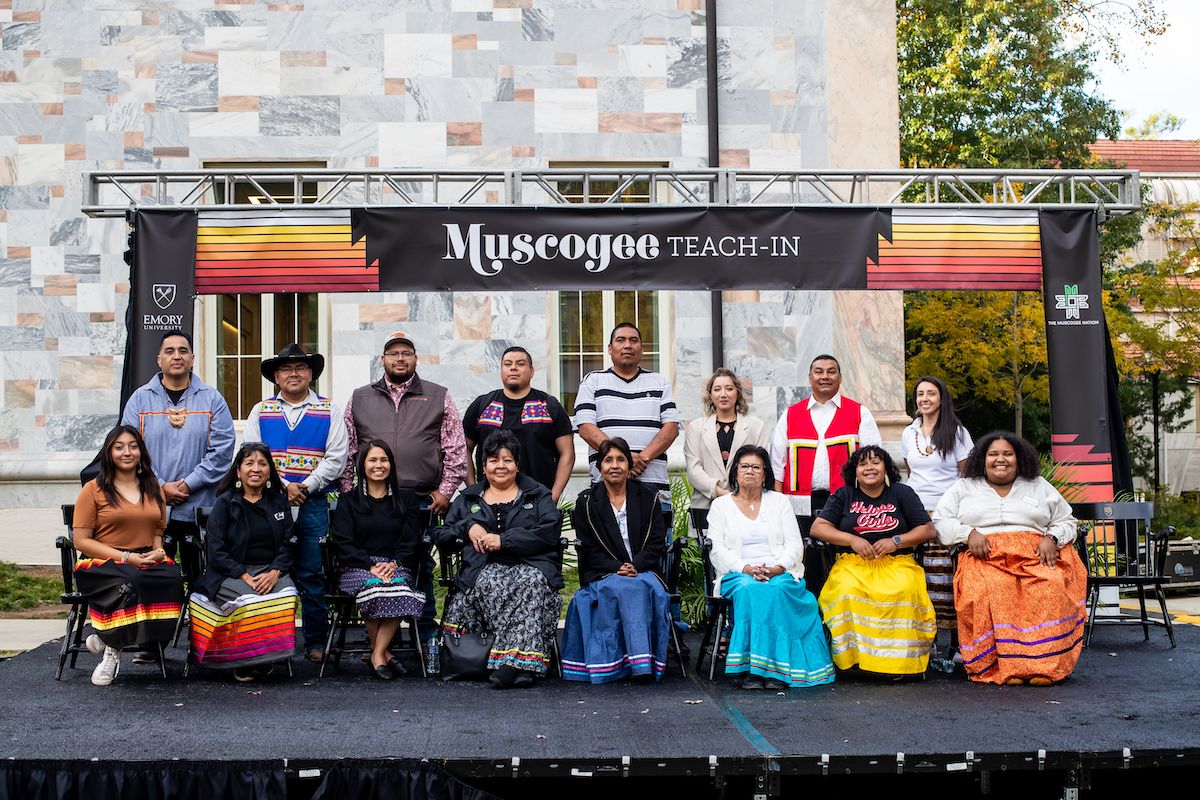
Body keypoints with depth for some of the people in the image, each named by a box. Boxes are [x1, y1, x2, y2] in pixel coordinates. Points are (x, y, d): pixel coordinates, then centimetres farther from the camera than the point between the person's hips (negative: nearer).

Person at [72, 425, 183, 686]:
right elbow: (81, 541, -2)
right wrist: (126, 557, -13)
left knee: (173, 577, -32)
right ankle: (113, 647, -16)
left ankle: (106, 639, -17)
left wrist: (158, 551, -2)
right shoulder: (93, 489, 4)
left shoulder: (153, 488, 19)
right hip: (101, 563, -4)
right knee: (128, 581, -40)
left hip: (147, 562, 4)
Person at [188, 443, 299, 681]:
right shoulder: (225, 503, 4)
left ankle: (267, 659, -18)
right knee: (249, 599, -34)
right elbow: (216, 551, -4)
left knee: (287, 595, -30)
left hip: (271, 571, 3)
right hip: (229, 573, -2)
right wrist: (245, 577, -17)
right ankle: (244, 662, -17)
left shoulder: (279, 502, 14)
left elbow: (288, 544, 8)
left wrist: (275, 572, -13)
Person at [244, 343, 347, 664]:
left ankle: (316, 642, 7)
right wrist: (283, 487, -9)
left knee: (313, 574, 0)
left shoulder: (329, 411, 9)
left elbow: (335, 457, 1)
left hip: (313, 505, -1)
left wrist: (306, 487, -10)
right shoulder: (260, 411, 12)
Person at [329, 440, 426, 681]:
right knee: (373, 585, -35)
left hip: (396, 567, 1)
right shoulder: (348, 500, 15)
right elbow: (343, 543, 2)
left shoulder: (405, 499, 18)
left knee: (399, 586, -34)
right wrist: (370, 566, -13)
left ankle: (378, 654, -24)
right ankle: (384, 653, -21)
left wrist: (394, 564, -11)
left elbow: (411, 541, 9)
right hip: (357, 567, -1)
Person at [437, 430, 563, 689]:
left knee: (533, 581, -37)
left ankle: (512, 660, -45)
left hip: (530, 564, -1)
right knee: (490, 582, -36)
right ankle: (523, 661, -41)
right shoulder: (468, 499, 27)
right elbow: (441, 536, 22)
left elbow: (549, 533, 2)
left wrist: (503, 540, -7)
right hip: (485, 568, 1)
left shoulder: (538, 496, 19)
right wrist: (468, 527, 2)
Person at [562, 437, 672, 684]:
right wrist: (617, 568, -14)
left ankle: (643, 664, -38)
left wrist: (635, 566, -13)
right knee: (624, 588, -35)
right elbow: (589, 549, 2)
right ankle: (642, 663, -41)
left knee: (639, 587, -35)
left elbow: (657, 544, 5)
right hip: (603, 575, -1)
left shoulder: (648, 498, 13)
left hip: (644, 571, 1)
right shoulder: (587, 502, 9)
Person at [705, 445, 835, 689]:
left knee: (775, 590, -35)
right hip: (738, 574, -1)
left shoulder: (780, 501, 18)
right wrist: (746, 568, -14)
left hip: (780, 573, 1)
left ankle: (774, 668, -36)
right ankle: (751, 669, -37)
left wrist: (778, 568, -11)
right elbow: (717, 550, 3)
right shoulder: (721, 505, 15)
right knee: (749, 589, -36)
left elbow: (794, 544, 9)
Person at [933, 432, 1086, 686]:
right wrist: (968, 534, -5)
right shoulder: (963, 488, 22)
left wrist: (1052, 539, 2)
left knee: (1051, 587, -34)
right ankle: (998, 665, -34)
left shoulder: (1040, 487, 25)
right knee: (992, 589, -37)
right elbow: (940, 522, 13)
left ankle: (1046, 666, -32)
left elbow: (1067, 522, 24)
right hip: (984, 558, -1)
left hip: (1035, 557, 1)